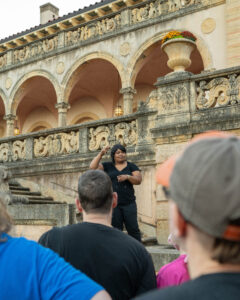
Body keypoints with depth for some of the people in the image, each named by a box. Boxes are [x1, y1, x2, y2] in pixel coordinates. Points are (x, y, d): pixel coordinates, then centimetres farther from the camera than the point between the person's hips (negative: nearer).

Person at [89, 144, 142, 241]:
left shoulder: (131, 166, 8)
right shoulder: (107, 166, 9)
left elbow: (138, 180, -3)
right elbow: (93, 167, -2)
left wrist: (127, 177, -20)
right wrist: (101, 154, -11)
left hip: (128, 203, 0)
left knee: (133, 229, -3)